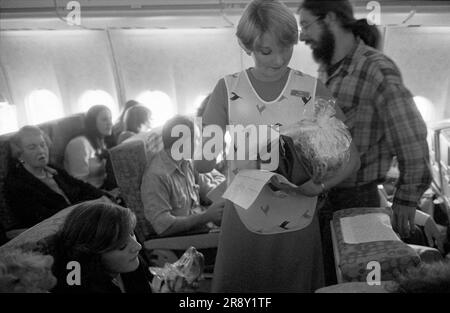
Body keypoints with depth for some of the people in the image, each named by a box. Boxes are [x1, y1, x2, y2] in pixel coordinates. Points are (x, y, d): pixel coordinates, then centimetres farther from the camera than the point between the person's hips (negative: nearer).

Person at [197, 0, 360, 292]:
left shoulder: (313, 90, -4)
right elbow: (202, 162, -7)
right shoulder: (227, 90, -4)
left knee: (296, 286, 15)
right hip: (243, 226, 0)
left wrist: (319, 186, -21)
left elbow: (350, 158, -3)